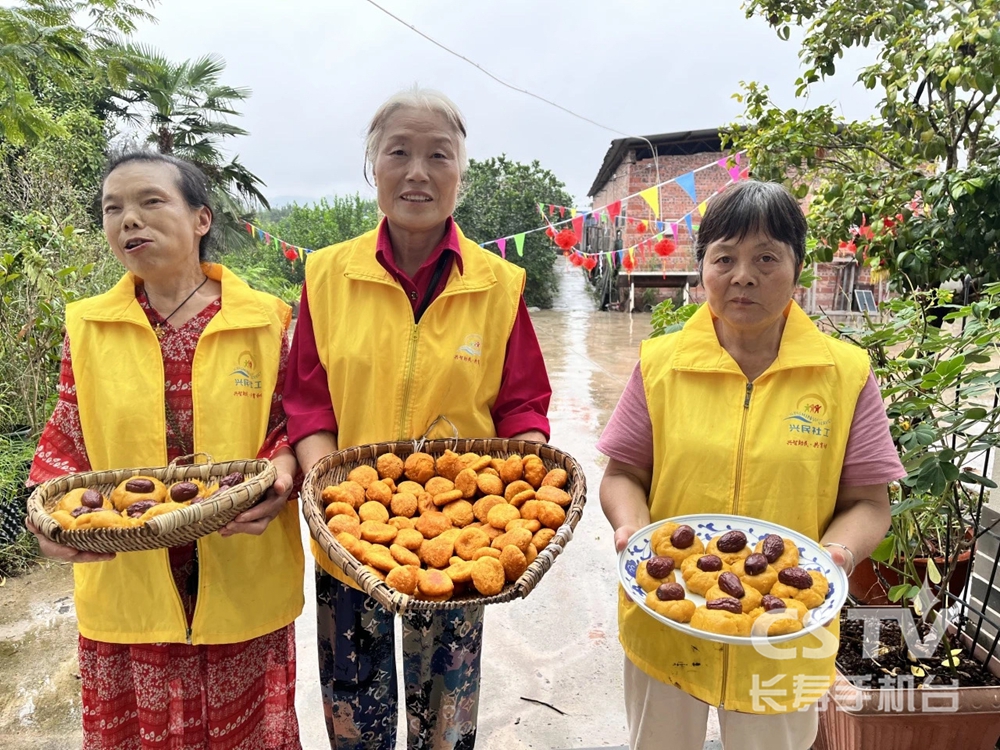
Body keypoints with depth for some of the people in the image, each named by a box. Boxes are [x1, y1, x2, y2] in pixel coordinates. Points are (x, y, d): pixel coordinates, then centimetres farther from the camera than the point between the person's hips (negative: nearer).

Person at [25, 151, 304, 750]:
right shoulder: (87, 327, 2)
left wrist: (280, 475, -19)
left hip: (243, 585, -1)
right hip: (127, 587, 2)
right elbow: (65, 442, 7)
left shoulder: (267, 321, -4)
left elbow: (292, 425, 1)